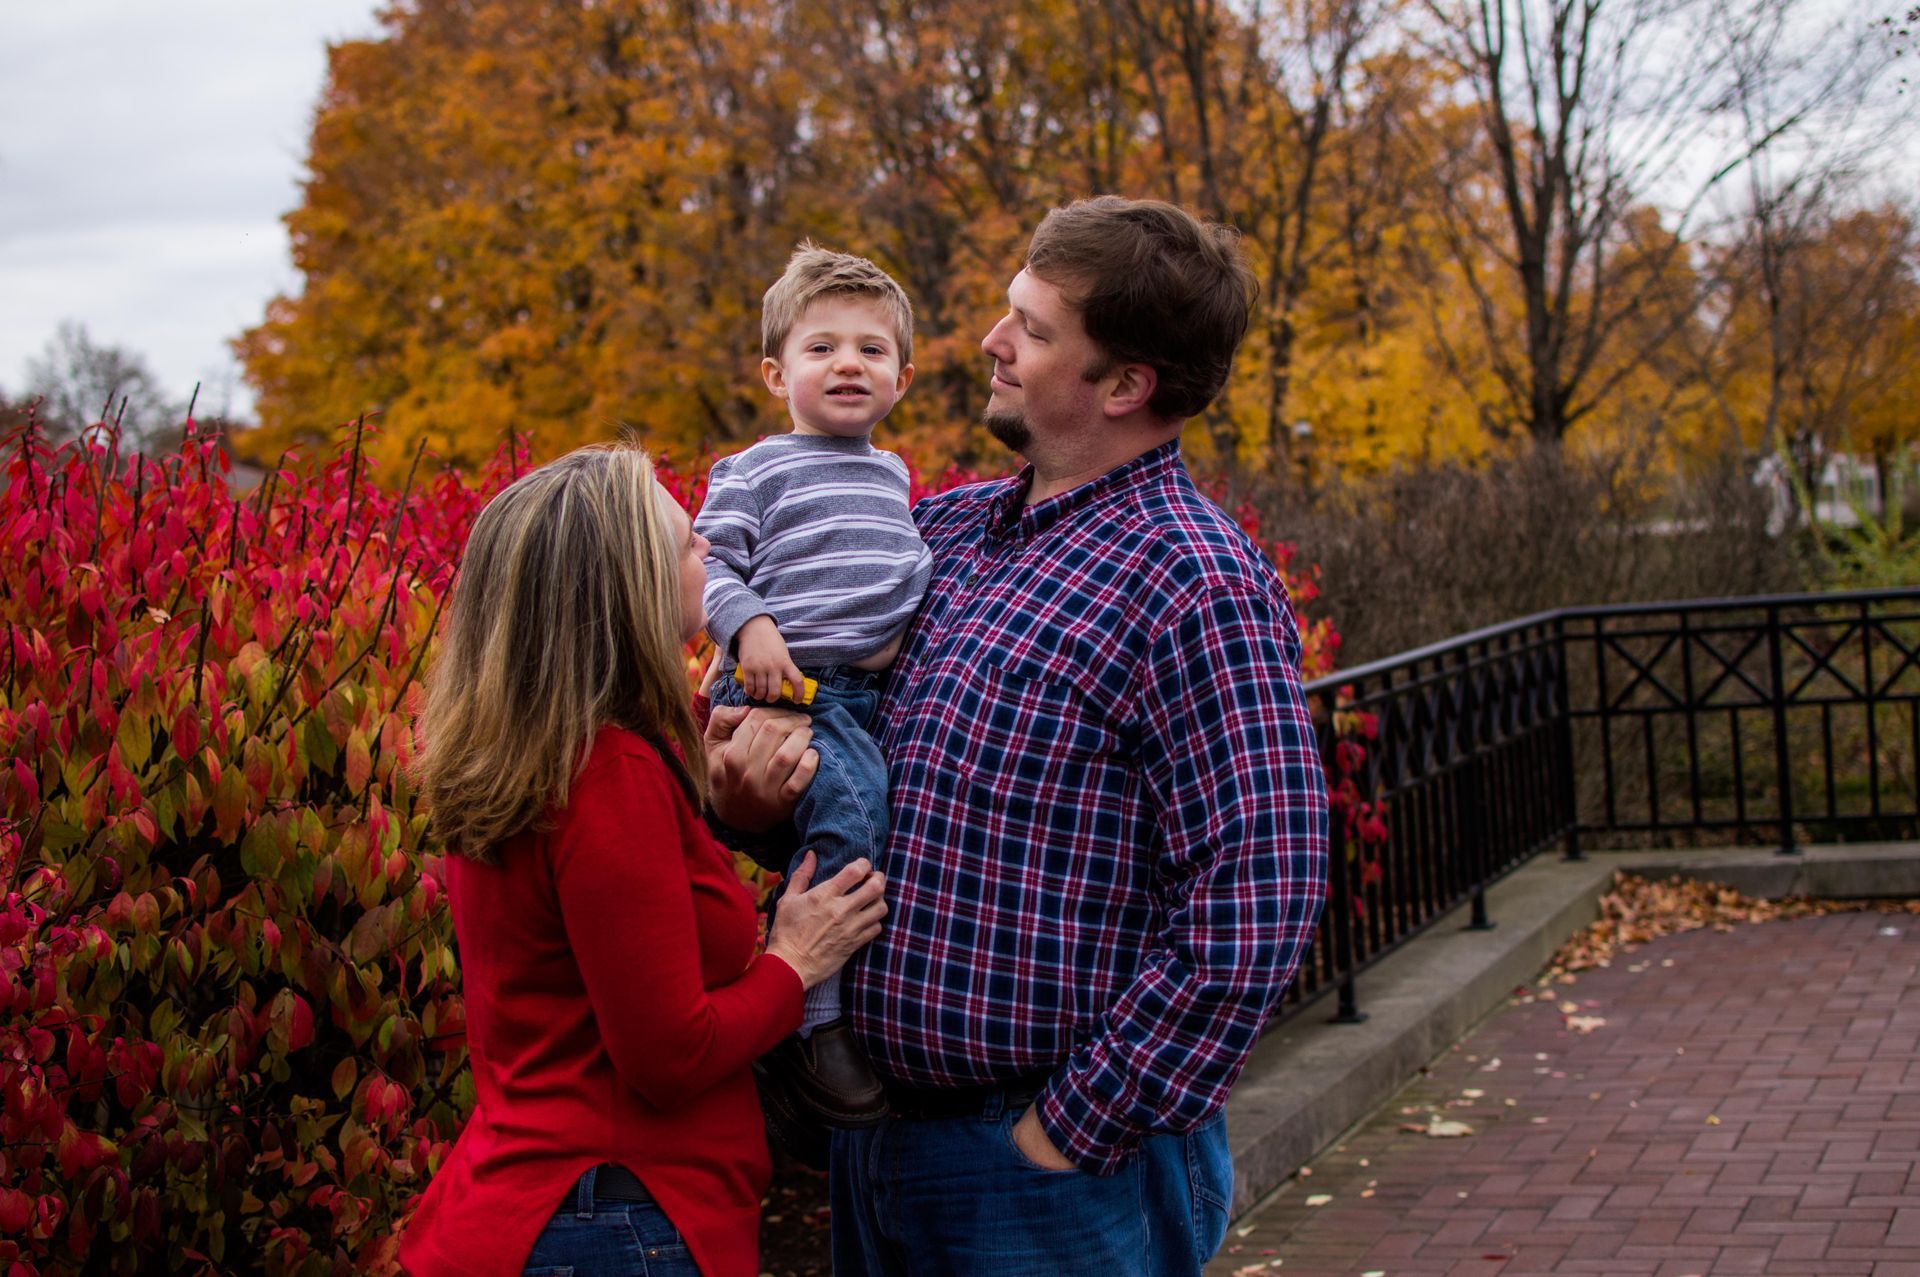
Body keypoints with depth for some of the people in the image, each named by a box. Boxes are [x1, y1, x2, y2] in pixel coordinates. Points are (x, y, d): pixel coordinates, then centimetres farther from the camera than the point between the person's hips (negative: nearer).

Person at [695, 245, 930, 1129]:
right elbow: (708, 563, -1)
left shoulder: (892, 476, 24)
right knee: (850, 804, -30)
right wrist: (748, 624, -17)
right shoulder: (757, 471, 5)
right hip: (789, 689, -7)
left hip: (882, 689, 7)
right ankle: (815, 1027, -27)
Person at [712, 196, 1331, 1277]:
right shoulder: (946, 526, 6)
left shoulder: (1196, 587, -16)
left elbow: (1252, 913, -22)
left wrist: (1072, 1133, -18)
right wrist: (758, 787, -3)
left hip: (1056, 1171, -7)